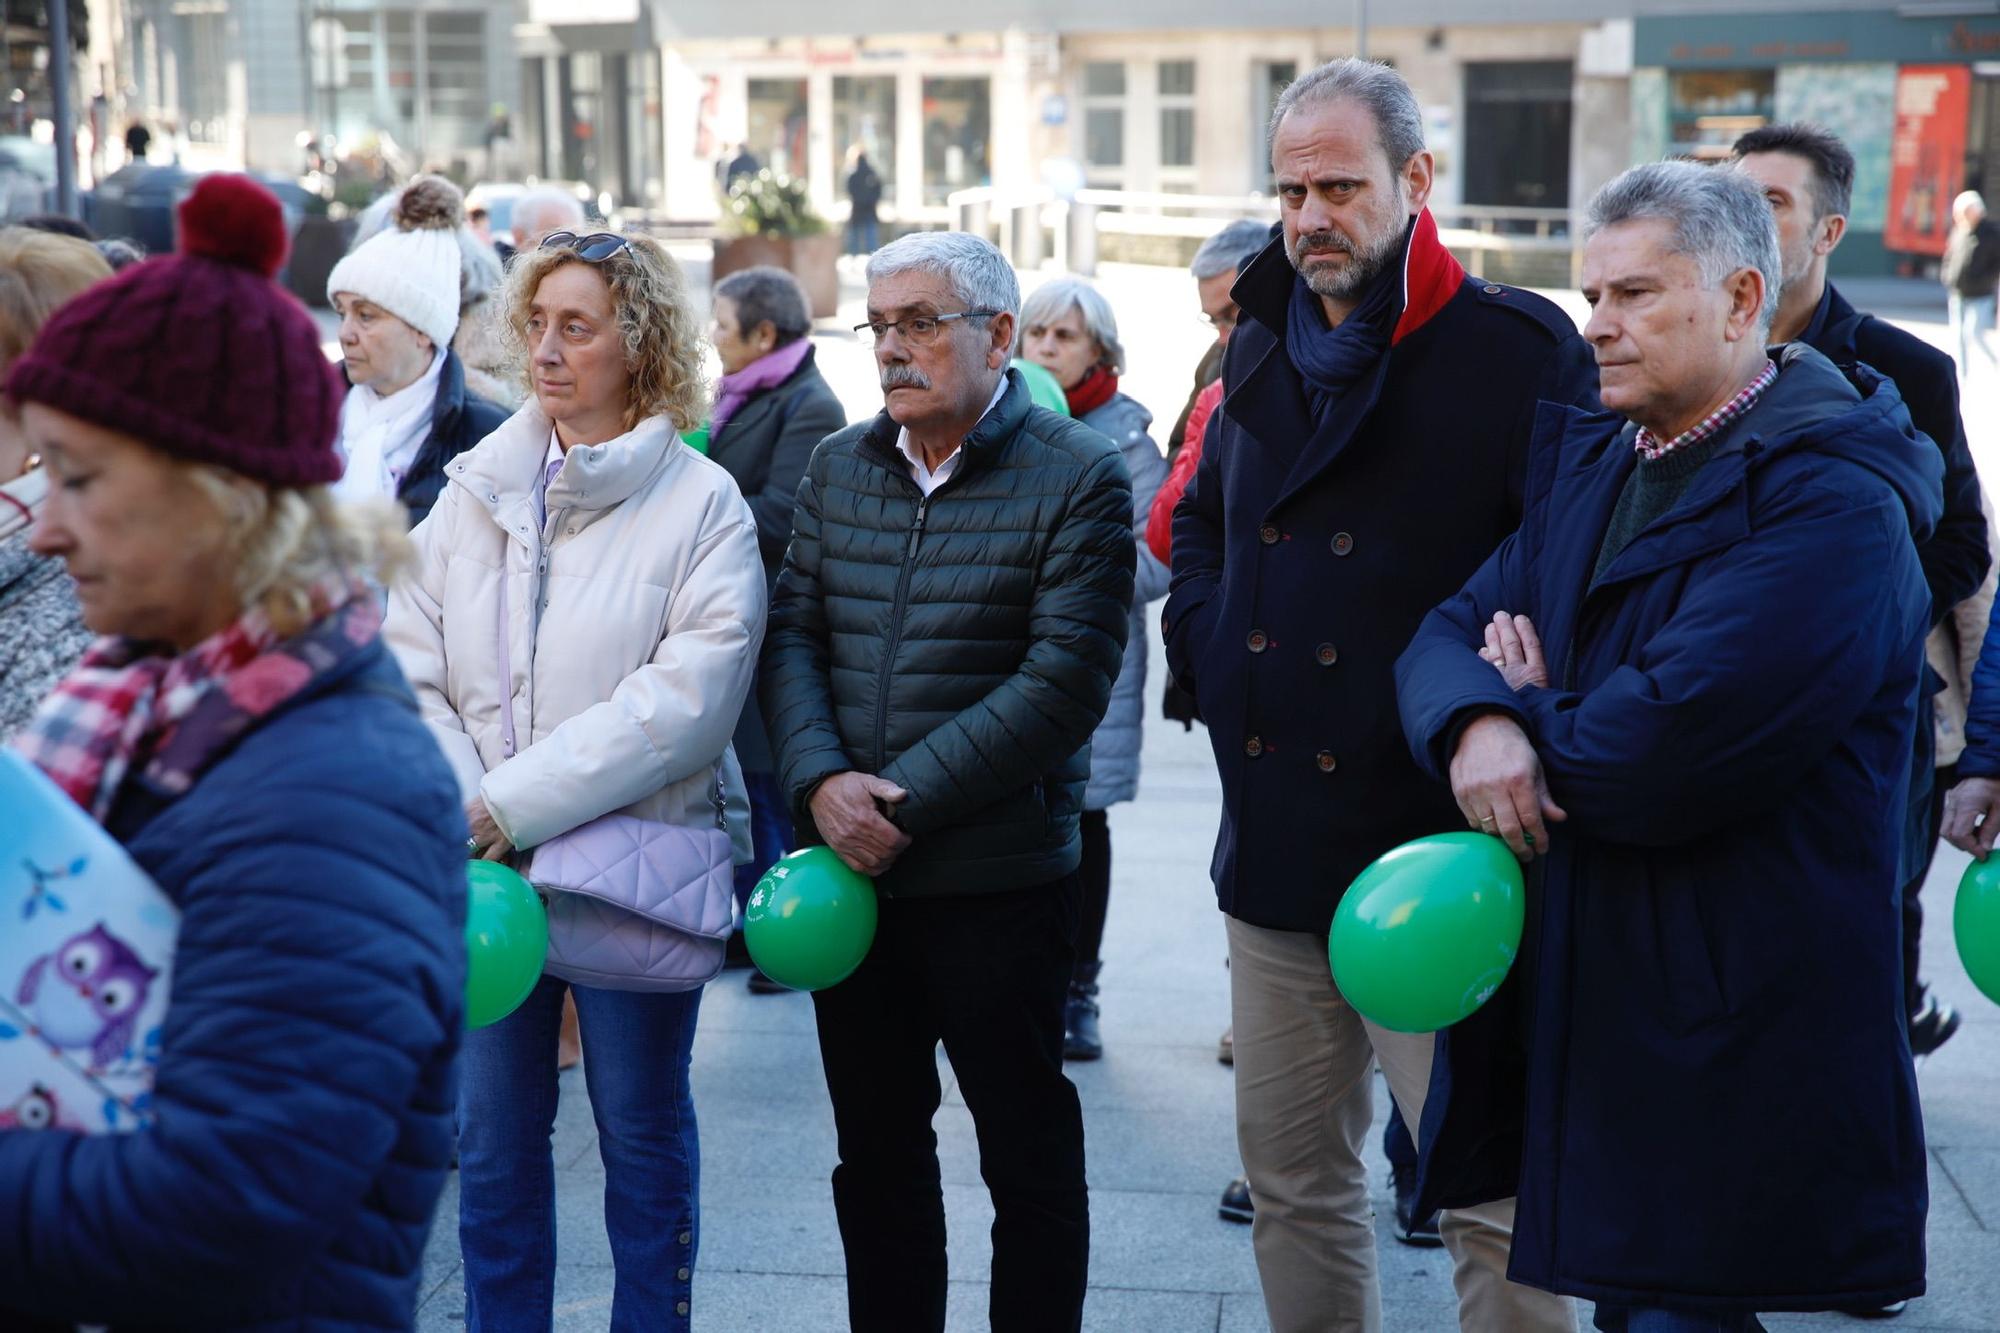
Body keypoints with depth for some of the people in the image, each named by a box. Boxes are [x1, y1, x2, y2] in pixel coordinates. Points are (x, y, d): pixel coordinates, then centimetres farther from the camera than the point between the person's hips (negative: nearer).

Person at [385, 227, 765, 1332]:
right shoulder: (476, 490, 7)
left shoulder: (702, 504, -6)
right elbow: (410, 670, 1)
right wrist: (457, 820, -14)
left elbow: (688, 698, -16)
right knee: (491, 1137, 13)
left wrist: (515, 803, -19)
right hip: (480, 870, 4)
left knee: (643, 1138, 11)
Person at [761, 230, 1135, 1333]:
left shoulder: (1078, 479, -8)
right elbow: (792, 632, 5)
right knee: (876, 1149, 17)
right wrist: (822, 781, -13)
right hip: (848, 873, 5)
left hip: (997, 880, -5)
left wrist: (905, 802, -18)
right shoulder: (838, 467, 9)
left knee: (1029, 1157, 7)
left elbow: (1064, 681, -15)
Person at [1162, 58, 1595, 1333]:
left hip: (1437, 847, -6)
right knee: (1294, 1178, 16)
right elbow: (1203, 519, 28)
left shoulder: (1523, 351, -9)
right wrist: (1206, 643, 12)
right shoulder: (1264, 348, 13)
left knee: (1492, 1196, -2)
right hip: (1275, 846, 7)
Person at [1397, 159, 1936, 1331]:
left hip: (1726, 1045, -8)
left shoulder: (1830, 500, -16)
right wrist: (1475, 720, -16)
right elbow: (1456, 629, 8)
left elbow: (1663, 756, -26)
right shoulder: (1592, 462, 13)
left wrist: (1533, 723, -5)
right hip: (1584, 999, 8)